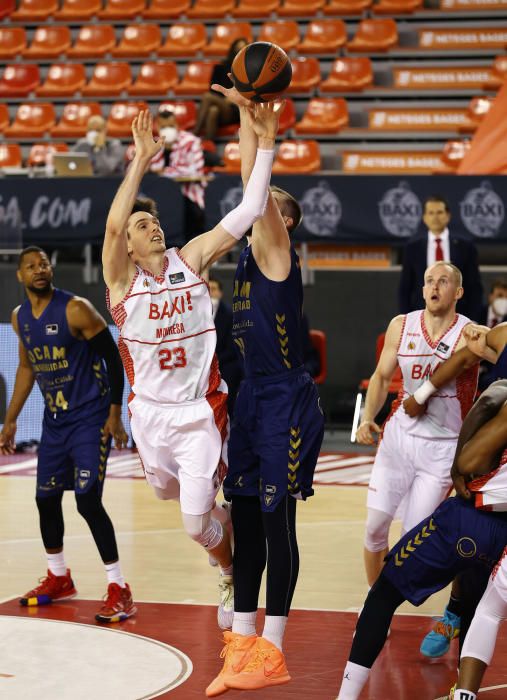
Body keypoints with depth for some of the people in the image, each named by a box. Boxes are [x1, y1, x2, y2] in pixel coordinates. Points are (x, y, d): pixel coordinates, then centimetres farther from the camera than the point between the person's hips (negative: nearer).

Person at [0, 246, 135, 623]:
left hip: (90, 418, -7)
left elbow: (114, 358, -12)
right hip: (55, 419, 7)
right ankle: (59, 579, 32)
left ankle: (119, 591, -9)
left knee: (88, 500, -15)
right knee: (46, 499, 11)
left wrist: (115, 415, -16)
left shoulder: (76, 309, -15)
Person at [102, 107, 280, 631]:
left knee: (195, 524, -7)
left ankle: (231, 578, 23)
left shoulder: (192, 259, -5)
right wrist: (141, 159, -33)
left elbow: (248, 211, -11)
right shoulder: (121, 278, -10)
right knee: (166, 489, 25)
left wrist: (265, 145, -18)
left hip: (198, 412, -2)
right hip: (150, 410, 2)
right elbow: (112, 223, -30)